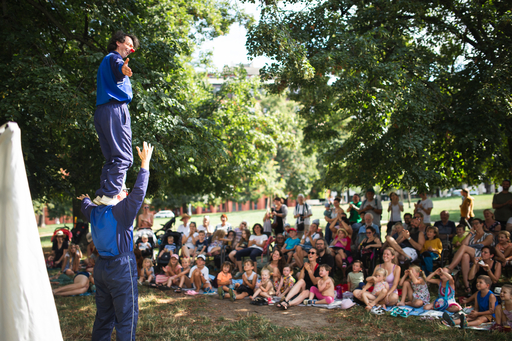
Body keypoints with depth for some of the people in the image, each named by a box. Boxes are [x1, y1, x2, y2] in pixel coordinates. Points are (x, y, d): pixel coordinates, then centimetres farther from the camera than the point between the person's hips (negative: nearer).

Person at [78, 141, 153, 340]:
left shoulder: (95, 212, 7)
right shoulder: (120, 211, -14)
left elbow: (86, 208, 31)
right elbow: (138, 193, -23)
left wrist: (85, 200, 54)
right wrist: (145, 164, -18)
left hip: (101, 268, 8)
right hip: (121, 267, -8)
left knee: (104, 316, 16)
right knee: (126, 317, -3)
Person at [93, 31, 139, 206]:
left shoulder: (106, 61, 30)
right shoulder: (113, 57, 0)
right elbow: (117, 67, -26)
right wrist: (123, 69, -48)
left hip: (101, 112, 10)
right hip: (115, 109, -10)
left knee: (111, 158, 11)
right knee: (123, 157, -15)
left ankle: (102, 194, 6)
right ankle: (110, 194, -23)